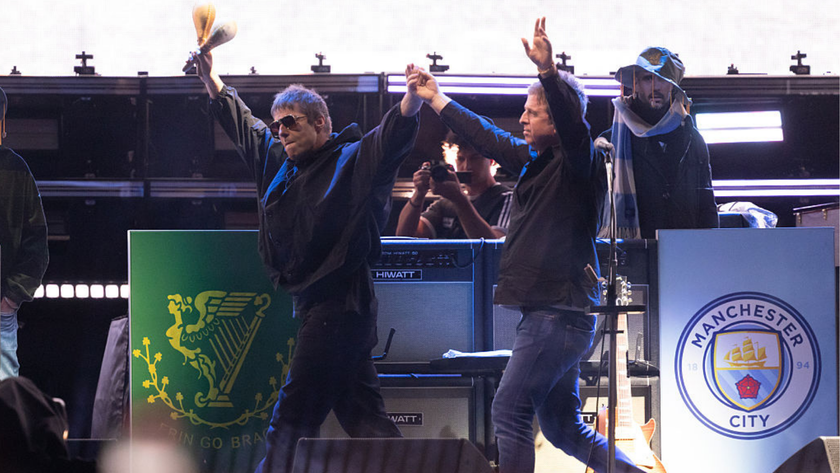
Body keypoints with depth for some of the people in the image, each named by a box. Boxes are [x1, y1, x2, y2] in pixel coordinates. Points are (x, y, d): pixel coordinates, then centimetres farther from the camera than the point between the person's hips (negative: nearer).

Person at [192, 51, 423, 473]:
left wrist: (413, 98, -41)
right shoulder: (278, 161, 15)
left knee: (293, 415, -6)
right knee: (360, 411, 8)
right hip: (313, 303, 9)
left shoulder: (354, 160, -6)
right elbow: (241, 124, 27)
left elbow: (394, 134, -23)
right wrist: (210, 77, 23)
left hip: (339, 304, -9)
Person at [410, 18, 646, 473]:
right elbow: (487, 138, 29)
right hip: (545, 310, 9)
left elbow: (573, 122, -30)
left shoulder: (578, 161, -9)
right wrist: (436, 100, 36)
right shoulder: (533, 159, 16)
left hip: (561, 311, -9)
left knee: (509, 409, -10)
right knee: (563, 427, 12)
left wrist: (548, 72, -43)